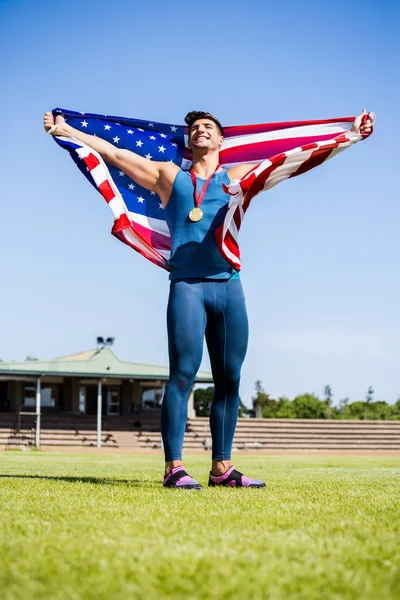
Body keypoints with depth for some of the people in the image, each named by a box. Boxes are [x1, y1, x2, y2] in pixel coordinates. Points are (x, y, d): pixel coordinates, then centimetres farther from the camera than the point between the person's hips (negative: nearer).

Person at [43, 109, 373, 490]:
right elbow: (114, 153, 18)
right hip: (187, 286, -2)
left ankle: (222, 468, 8)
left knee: (229, 379, 2)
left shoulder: (238, 177, 19)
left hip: (229, 287, 2)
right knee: (183, 374, -11)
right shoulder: (169, 176, 17)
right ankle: (174, 468, -11)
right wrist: (66, 131, 15)